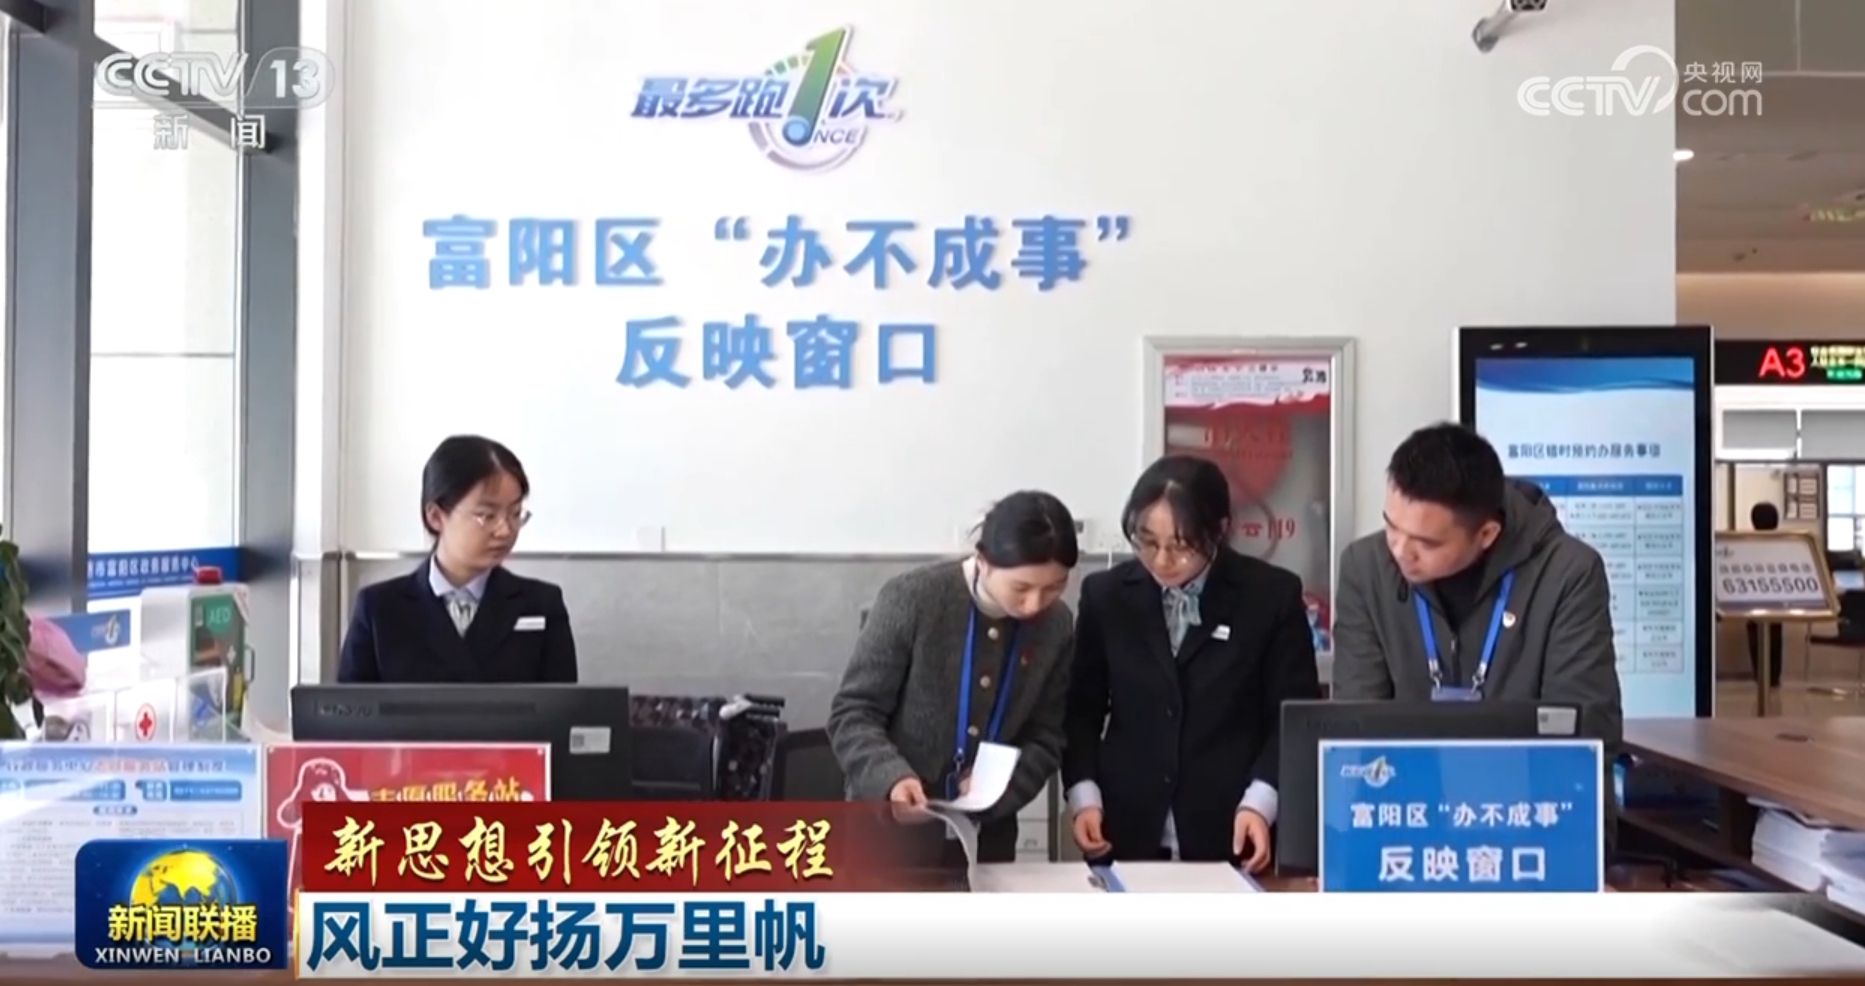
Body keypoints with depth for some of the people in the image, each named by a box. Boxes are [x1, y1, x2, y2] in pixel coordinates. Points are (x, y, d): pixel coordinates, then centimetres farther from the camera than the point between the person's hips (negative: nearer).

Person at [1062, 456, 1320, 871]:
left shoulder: (1273, 594, -3)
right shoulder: (1105, 594, 3)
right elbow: (1082, 708, 8)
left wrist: (1259, 802, -15)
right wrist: (1084, 794, -4)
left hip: (1231, 834, -1)